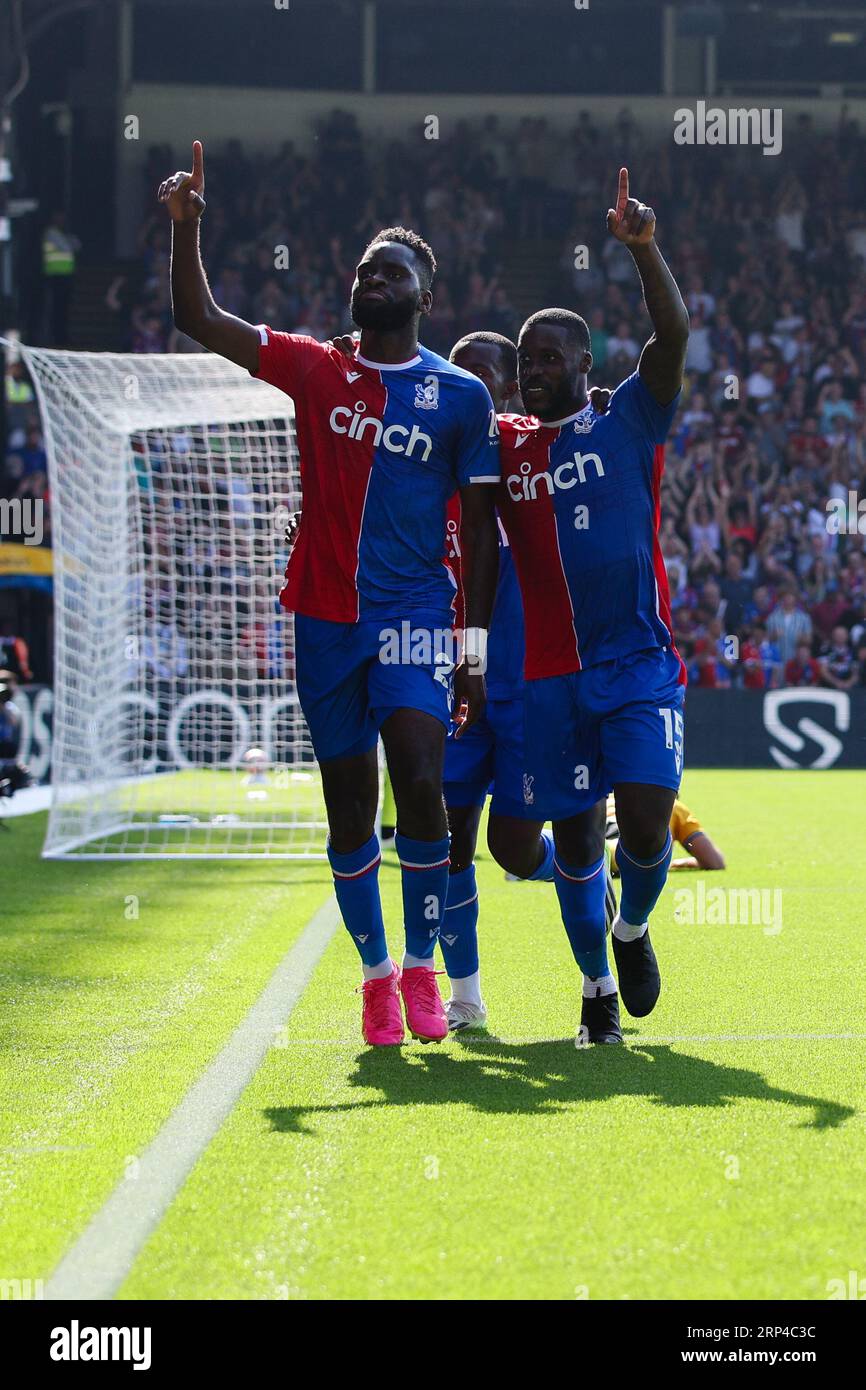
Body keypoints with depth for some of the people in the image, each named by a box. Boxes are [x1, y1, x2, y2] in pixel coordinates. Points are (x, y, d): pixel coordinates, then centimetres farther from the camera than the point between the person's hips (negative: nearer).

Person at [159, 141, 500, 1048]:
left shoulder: (460, 397, 2)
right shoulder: (314, 371, 7)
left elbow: (481, 528, 3)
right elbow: (198, 320, 1)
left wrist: (475, 651, -2)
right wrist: (185, 225, -14)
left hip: (414, 615, -2)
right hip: (324, 616, 2)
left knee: (420, 784, -19)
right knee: (350, 810, 6)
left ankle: (421, 965, -3)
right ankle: (376, 975, 19)